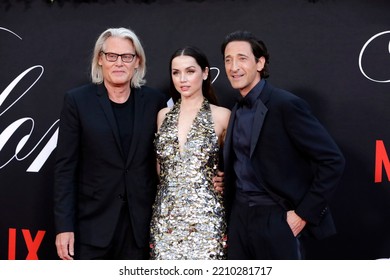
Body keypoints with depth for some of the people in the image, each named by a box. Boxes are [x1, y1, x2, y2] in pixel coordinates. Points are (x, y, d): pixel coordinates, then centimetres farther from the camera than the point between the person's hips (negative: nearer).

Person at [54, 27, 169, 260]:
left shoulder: (155, 101, 4)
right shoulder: (77, 100, -1)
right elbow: (66, 167, -3)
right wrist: (64, 225, -8)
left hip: (141, 224, 2)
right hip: (92, 224, -2)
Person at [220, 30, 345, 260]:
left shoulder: (286, 105, -13)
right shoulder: (237, 112, 11)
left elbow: (333, 161, -15)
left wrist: (305, 213, -15)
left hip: (276, 221, -7)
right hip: (239, 219, 7)